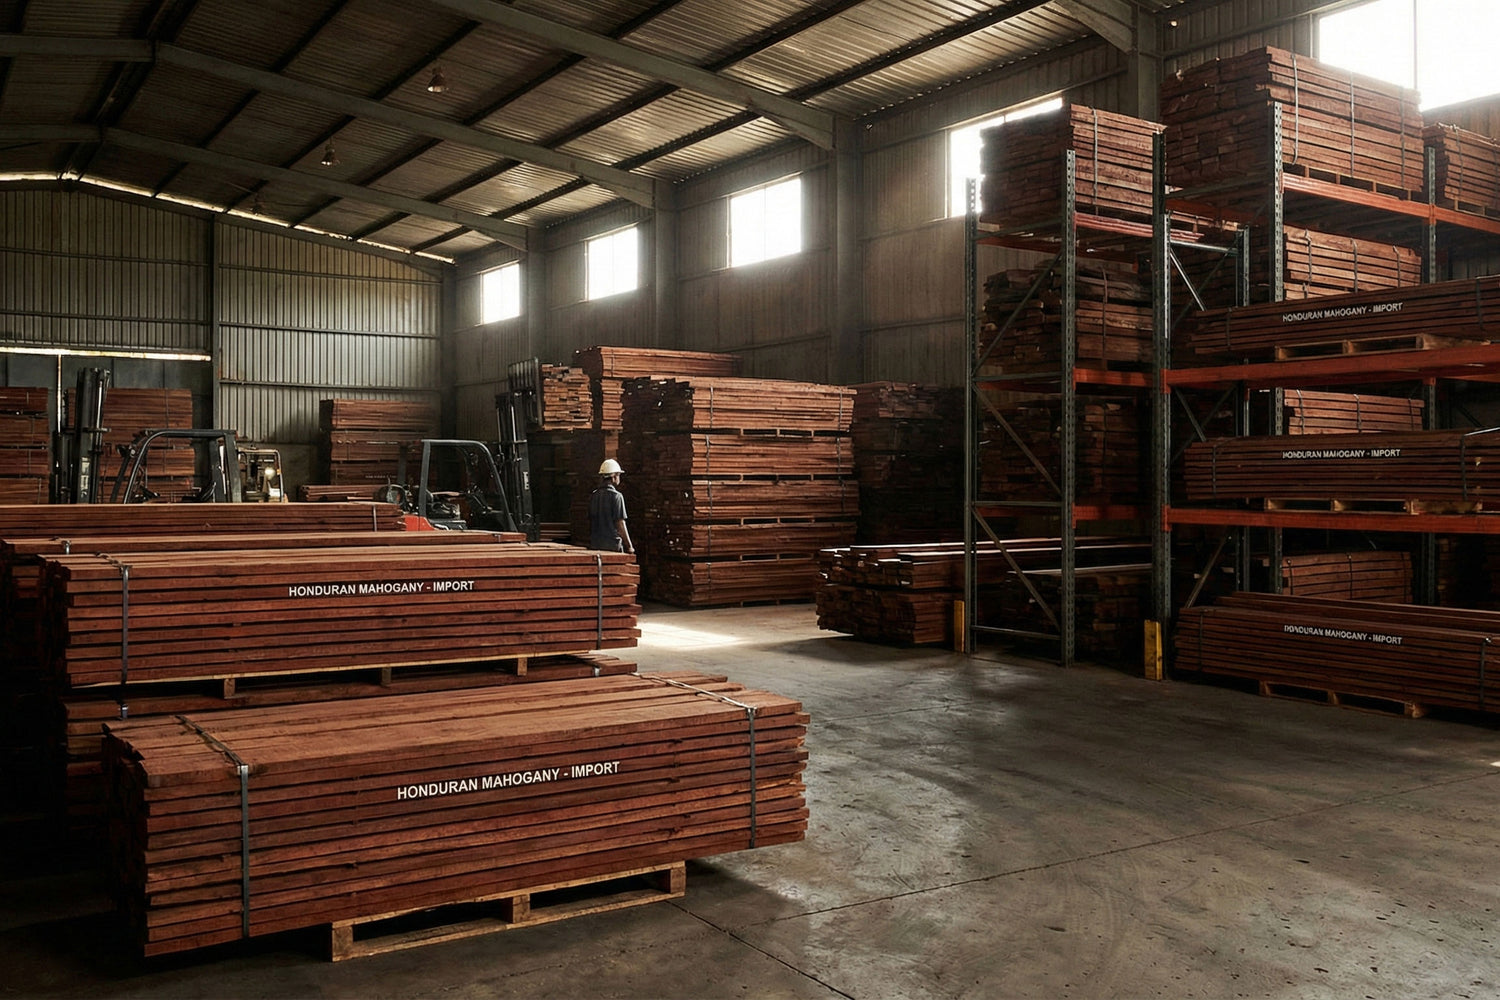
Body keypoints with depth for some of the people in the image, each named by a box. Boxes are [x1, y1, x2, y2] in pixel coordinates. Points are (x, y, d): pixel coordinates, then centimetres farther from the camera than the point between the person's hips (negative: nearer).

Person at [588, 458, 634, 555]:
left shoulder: (593, 496, 8)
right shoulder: (616, 496, -11)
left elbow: (590, 521, 12)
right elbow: (620, 524, -13)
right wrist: (629, 547, -6)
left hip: (594, 546, 6)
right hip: (612, 546, -6)